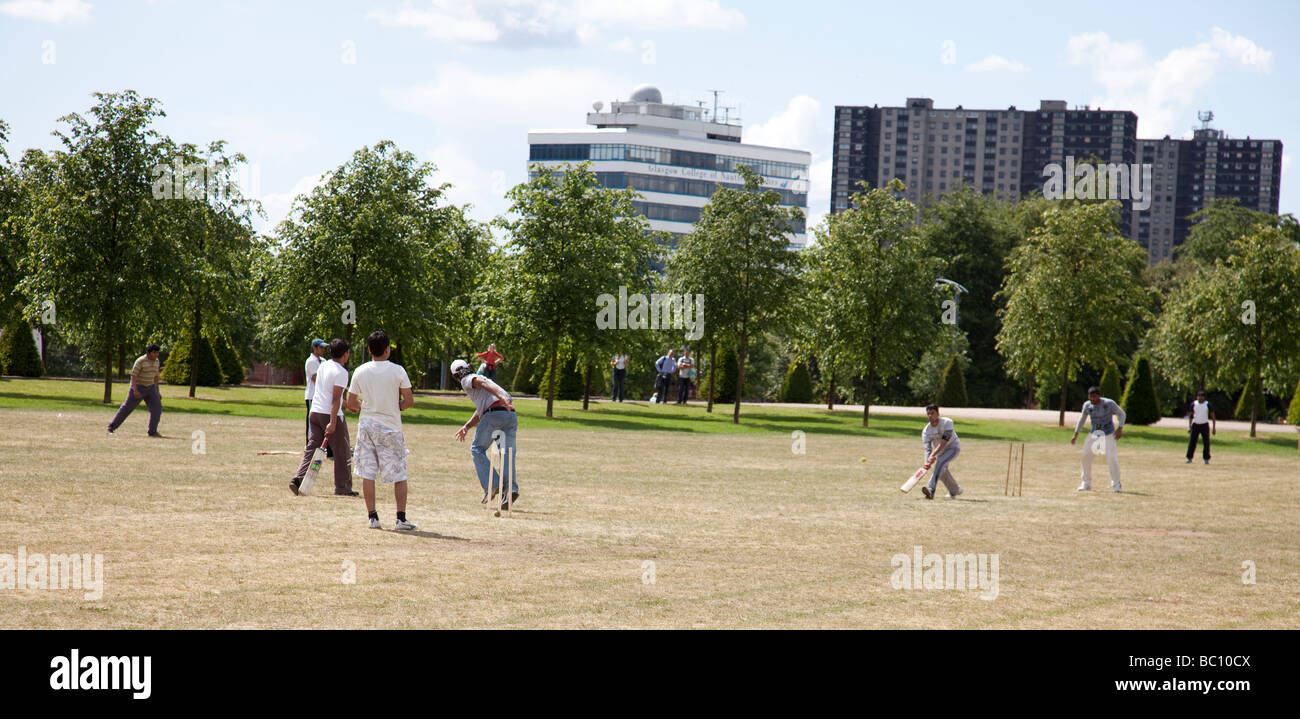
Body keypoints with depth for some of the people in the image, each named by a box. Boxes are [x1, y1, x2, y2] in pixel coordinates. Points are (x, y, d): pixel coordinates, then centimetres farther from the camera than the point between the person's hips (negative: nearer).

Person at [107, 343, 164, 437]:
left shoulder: (156, 361, 4)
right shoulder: (140, 361, -19)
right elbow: (133, 375, -21)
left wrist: (156, 390, 17)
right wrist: (135, 390, -29)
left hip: (150, 388, 6)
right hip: (138, 387, -6)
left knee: (157, 408, -9)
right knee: (127, 408, -2)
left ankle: (152, 432, -4)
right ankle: (111, 427, 10)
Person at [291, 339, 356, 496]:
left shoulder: (323, 366, 11)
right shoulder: (341, 372, -14)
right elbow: (336, 399, -19)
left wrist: (344, 403, 37)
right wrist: (333, 422, -22)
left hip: (315, 412, 7)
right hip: (331, 414, -7)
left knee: (312, 448, 7)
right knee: (342, 451, 5)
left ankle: (298, 479, -8)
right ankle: (342, 487, 9)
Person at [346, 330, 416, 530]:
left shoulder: (360, 372, -1)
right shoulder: (397, 371, -8)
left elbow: (351, 405, 3)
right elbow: (409, 401, -5)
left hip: (366, 425, 2)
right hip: (391, 427, -2)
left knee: (367, 474, 7)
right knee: (399, 475, 5)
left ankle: (372, 517, 5)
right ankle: (401, 517, 1)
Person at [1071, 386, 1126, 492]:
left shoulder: (1109, 403, -17)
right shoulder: (1087, 405, -6)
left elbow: (1121, 414, -6)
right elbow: (1082, 419, 9)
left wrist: (1120, 428, -20)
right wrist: (1076, 434, 7)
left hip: (1108, 435, -4)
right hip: (1094, 434, 4)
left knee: (1112, 458, -13)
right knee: (1086, 456, -1)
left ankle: (1116, 484, 1)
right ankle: (1086, 483, 14)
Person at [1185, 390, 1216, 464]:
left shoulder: (1208, 405, -3)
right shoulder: (1193, 404, 4)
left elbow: (1212, 416, 0)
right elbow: (1191, 416, 11)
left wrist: (1214, 428, -5)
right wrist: (1189, 427, 6)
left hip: (1205, 425, -2)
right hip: (1195, 424, 2)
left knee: (1206, 442, -3)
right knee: (1192, 441, -5)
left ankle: (1206, 459, 7)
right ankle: (1189, 458, 0)